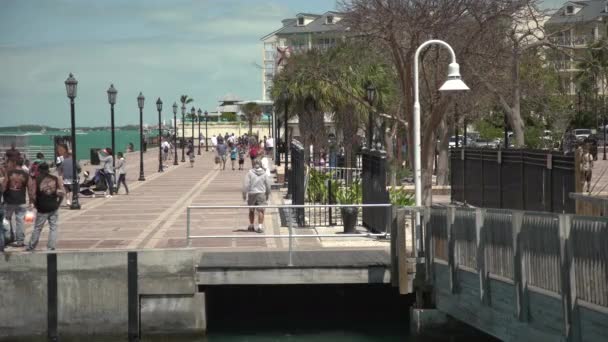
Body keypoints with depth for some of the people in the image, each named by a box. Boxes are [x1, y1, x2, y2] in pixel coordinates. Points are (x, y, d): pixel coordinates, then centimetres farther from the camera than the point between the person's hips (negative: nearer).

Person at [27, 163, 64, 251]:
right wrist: (58, 203, 7)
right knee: (53, 227, 9)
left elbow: (32, 195, -11)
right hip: (54, 207, 1)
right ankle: (51, 247, 5)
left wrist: (36, 204, 4)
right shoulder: (56, 179, 0)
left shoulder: (36, 181, -6)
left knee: (37, 228, 11)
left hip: (42, 208, -1)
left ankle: (31, 247, 20)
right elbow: (62, 193, -5)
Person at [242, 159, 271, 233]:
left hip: (252, 194, 0)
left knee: (251, 211, 15)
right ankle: (260, 226, -10)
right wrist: (267, 194, 18)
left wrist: (244, 194, 0)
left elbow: (246, 184, -7)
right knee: (261, 211, 0)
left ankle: (251, 226, 22)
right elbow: (268, 185, 5)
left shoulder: (250, 172, -4)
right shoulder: (264, 174, 1)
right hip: (261, 194, 0)